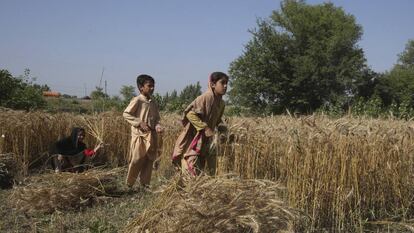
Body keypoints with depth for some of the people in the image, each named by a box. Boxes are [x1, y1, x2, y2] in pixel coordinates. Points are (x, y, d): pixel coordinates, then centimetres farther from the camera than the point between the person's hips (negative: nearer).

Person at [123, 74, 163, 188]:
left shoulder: (153, 103, 11)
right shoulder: (137, 100, -9)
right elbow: (126, 114, -8)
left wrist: (157, 126, -6)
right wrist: (139, 123, -15)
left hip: (151, 135, 6)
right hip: (139, 135, -6)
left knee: (149, 161, 9)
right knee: (136, 161, -1)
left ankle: (145, 184, 19)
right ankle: (129, 184, 14)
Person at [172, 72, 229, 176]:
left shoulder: (221, 103, 6)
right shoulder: (205, 97, -17)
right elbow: (190, 114, -22)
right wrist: (205, 128, -22)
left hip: (207, 141, 8)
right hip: (193, 138, -8)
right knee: (193, 170, -8)